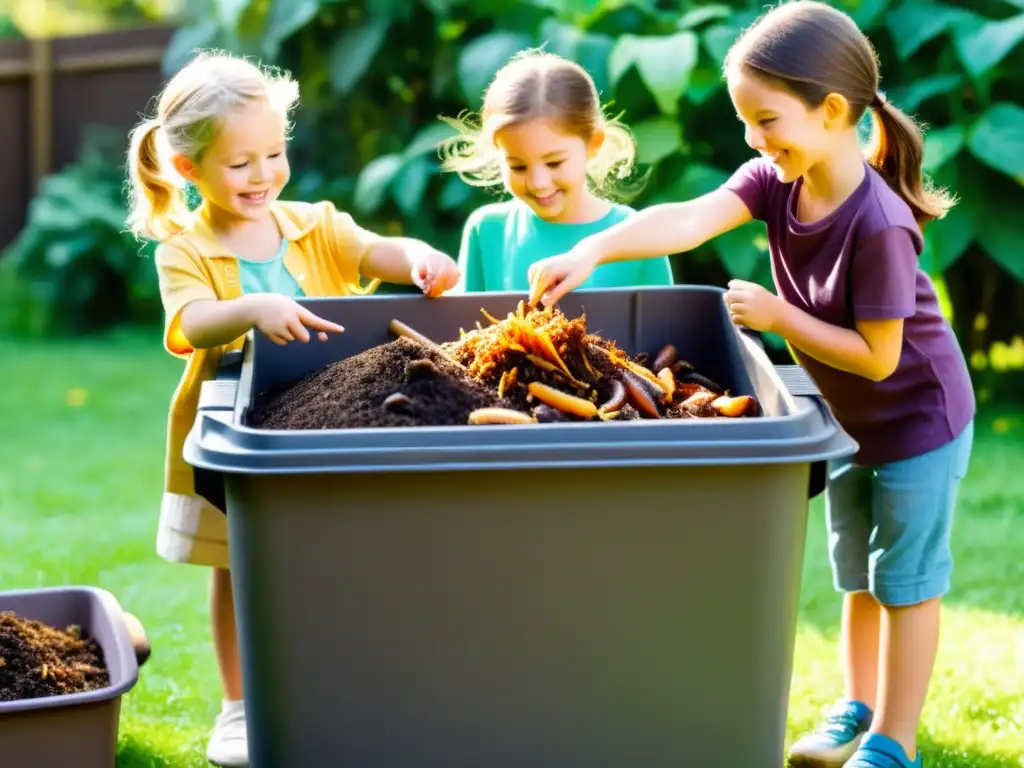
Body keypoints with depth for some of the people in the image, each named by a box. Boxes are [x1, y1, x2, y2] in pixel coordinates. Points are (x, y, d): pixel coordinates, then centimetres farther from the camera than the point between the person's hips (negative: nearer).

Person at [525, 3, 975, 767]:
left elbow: (877, 356, -27)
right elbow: (687, 220, -29)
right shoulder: (776, 179, -14)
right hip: (852, 419, 7)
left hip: (918, 420, -7)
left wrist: (777, 316, -26)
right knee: (857, 576, 19)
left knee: (905, 581, 5)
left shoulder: (877, 225, -33)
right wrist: (590, 251, -44)